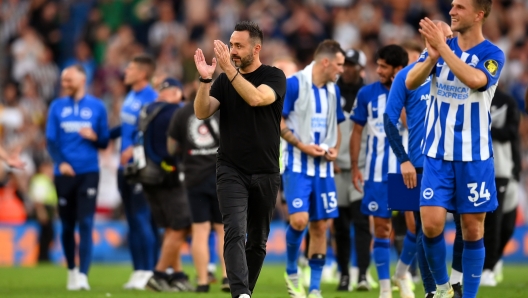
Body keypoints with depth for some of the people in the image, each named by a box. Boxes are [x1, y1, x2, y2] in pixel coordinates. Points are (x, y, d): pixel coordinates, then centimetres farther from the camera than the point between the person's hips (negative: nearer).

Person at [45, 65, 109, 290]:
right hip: (64, 173, 2)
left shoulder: (97, 107, 5)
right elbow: (51, 141, 2)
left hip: (88, 172, -2)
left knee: (86, 223, -11)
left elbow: (104, 142, 9)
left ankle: (83, 275, -13)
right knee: (67, 225, 8)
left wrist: (94, 137, -13)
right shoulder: (57, 107, 7)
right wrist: (60, 162, -14)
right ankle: (71, 270, 25)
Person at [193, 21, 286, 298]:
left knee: (258, 241, 9)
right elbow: (201, 112, -6)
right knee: (235, 233, -18)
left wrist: (230, 69, -28)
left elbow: (256, 98, -23)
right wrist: (205, 80, -21)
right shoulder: (223, 81, 6)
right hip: (231, 171, 0)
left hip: (265, 173, 0)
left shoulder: (274, 76, -3)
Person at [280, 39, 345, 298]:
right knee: (299, 219, -19)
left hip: (323, 167, 6)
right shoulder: (293, 84, -9)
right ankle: (291, 272, 5)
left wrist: (334, 148, 1)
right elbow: (277, 122, -9)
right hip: (298, 164, -6)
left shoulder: (333, 90, 11)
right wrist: (302, 145, -17)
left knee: (320, 226, 4)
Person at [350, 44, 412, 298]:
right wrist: (354, 167, 4)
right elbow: (357, 131, 7)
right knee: (381, 228, 1)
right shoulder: (367, 94, 2)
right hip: (377, 172, 1)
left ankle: (403, 274, 15)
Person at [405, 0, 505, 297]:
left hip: (474, 157, -2)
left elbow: (474, 80, -27)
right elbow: (411, 82, -7)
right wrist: (432, 56, -24)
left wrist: (442, 47, -29)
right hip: (437, 154, 2)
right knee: (432, 224, -8)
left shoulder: (492, 54, -7)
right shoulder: (441, 46, 4)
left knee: (473, 230, 2)